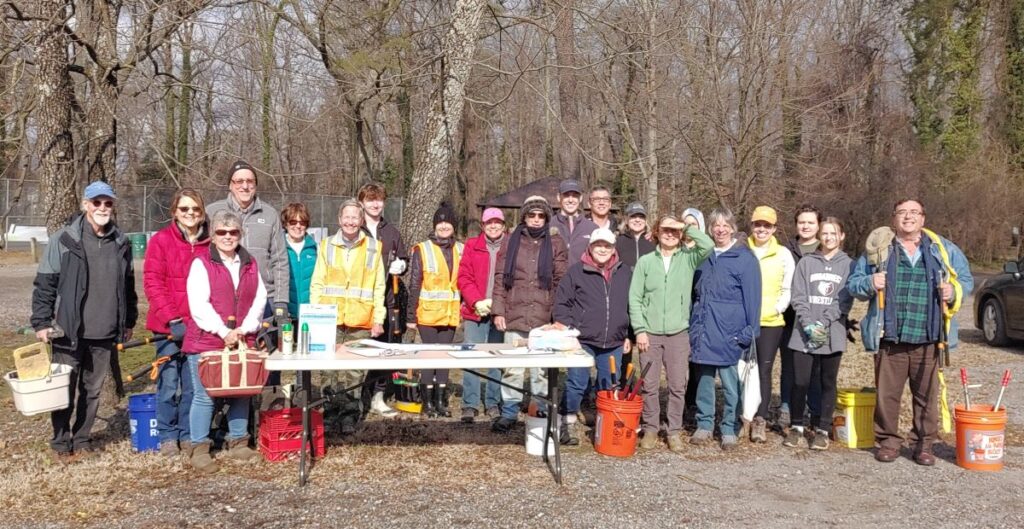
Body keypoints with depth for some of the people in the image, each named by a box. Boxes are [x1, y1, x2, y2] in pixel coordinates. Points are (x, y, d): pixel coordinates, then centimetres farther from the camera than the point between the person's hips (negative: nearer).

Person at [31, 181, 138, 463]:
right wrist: (41, 322, -8)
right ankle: (61, 443, 19)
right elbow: (44, 283, -4)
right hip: (69, 332, -4)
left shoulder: (121, 242, 7)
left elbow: (128, 284, 16)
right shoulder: (64, 239, -7)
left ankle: (82, 440, 25)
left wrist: (129, 321, 17)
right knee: (64, 390, 5)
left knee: (93, 391, 12)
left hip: (104, 334, 4)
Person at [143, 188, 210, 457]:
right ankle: (168, 436, 17)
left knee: (193, 384, 7)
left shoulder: (209, 243, 6)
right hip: (169, 327, -2)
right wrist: (172, 320, -12)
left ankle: (188, 434, 21)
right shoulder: (160, 241, -1)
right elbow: (152, 283, -5)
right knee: (169, 384, 4)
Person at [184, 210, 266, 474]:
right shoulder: (201, 264, -3)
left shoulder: (251, 264, 12)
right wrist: (223, 332, -17)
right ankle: (199, 450, 7)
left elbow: (259, 299, 7)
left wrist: (245, 328, -7)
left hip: (242, 341, 5)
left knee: (241, 392, 10)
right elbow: (199, 305, -11)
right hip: (206, 342, -5)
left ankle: (238, 443, 24)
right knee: (205, 396, -2)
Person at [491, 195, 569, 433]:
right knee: (512, 368, 4)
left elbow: (561, 280, 5)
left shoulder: (555, 243, 7)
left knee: (542, 369, 5)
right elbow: (500, 277, 6)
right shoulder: (511, 241, 8)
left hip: (544, 318, 0)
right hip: (515, 316, 0)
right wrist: (498, 310, 0)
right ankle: (509, 411, 14)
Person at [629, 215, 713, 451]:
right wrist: (640, 330, -6)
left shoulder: (688, 259, 3)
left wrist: (687, 226, -9)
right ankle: (650, 429, 18)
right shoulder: (645, 261, 2)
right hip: (650, 333, 0)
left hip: (678, 333, 0)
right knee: (650, 385, 5)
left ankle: (675, 431, 16)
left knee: (677, 386, 5)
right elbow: (635, 298, 0)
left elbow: (708, 245, -18)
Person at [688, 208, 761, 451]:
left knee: (730, 382, 1)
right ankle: (704, 424, 20)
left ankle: (730, 430, 11)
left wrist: (750, 330, -9)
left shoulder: (744, 258, -3)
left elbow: (752, 297, -5)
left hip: (729, 331, -4)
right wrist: (692, 325, 13)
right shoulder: (703, 256, 11)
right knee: (704, 378, 10)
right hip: (703, 329, 5)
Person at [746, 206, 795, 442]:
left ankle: (760, 420, 1)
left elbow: (788, 288, 5)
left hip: (771, 322, 0)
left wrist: (778, 308, -8)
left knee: (764, 370, -4)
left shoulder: (783, 254, 6)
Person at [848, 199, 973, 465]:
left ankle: (924, 444, 20)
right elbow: (854, 283, 10)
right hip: (889, 340, 0)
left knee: (927, 395, 7)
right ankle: (888, 441, 18)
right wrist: (869, 283, -12)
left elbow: (966, 280, 15)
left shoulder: (944, 250, 10)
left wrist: (954, 291, -7)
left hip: (928, 340, 1)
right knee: (887, 393, 3)